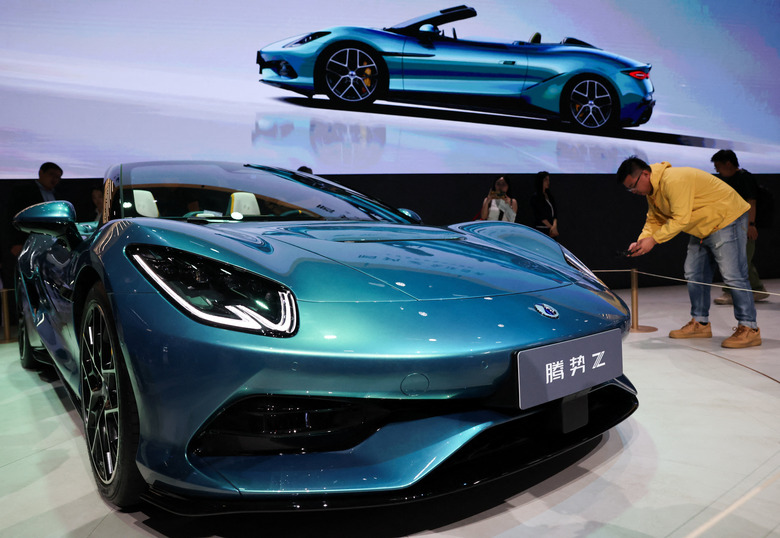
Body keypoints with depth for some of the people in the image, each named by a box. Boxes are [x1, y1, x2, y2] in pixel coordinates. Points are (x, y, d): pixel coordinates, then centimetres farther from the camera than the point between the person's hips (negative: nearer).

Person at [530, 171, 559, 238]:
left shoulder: (549, 195, 13)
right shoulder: (536, 197, -6)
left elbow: (555, 211, 7)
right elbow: (541, 215, -10)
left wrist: (554, 225, -9)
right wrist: (551, 227, -10)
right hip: (542, 229, -6)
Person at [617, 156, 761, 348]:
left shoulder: (674, 180, -29)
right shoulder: (652, 190, 4)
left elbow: (681, 219, -30)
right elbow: (654, 220, 9)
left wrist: (653, 240, -26)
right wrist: (640, 241, -8)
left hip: (727, 219, -10)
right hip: (703, 229, 10)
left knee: (732, 275, -12)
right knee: (694, 274, 10)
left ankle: (749, 329, -6)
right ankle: (700, 323, 20)